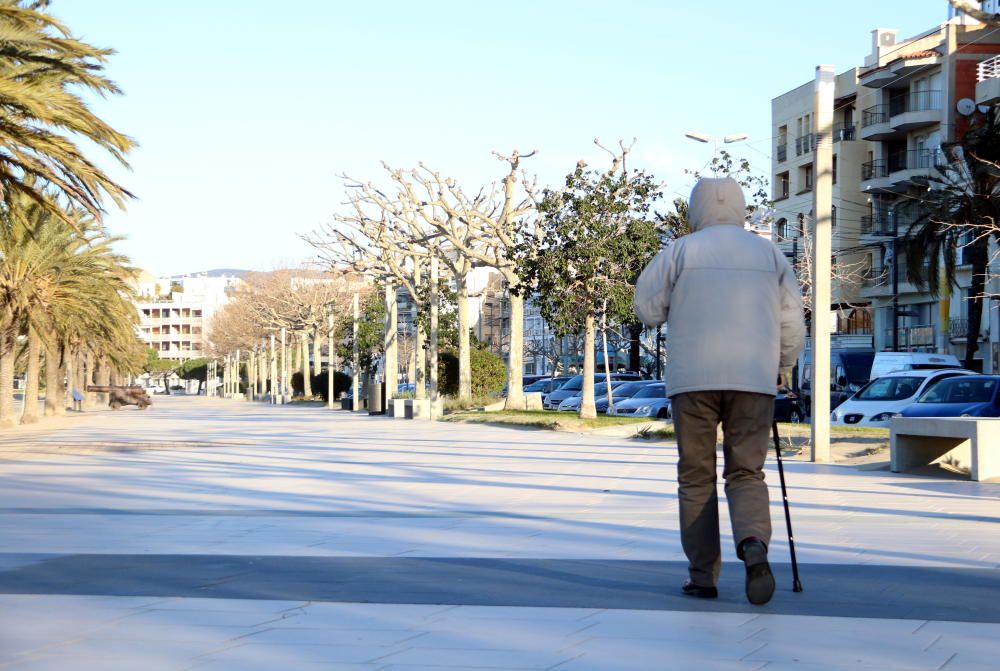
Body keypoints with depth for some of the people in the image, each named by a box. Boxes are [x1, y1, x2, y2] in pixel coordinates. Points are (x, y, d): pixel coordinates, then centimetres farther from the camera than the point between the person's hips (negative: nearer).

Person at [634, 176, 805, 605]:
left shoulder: (680, 251, 2)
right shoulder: (770, 253, 9)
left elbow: (648, 310, 3)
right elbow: (792, 321, 7)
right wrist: (784, 368, 21)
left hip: (692, 378, -1)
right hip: (753, 379, 2)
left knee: (696, 477, 8)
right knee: (746, 473, 7)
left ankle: (703, 576, 8)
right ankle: (754, 546, -22)